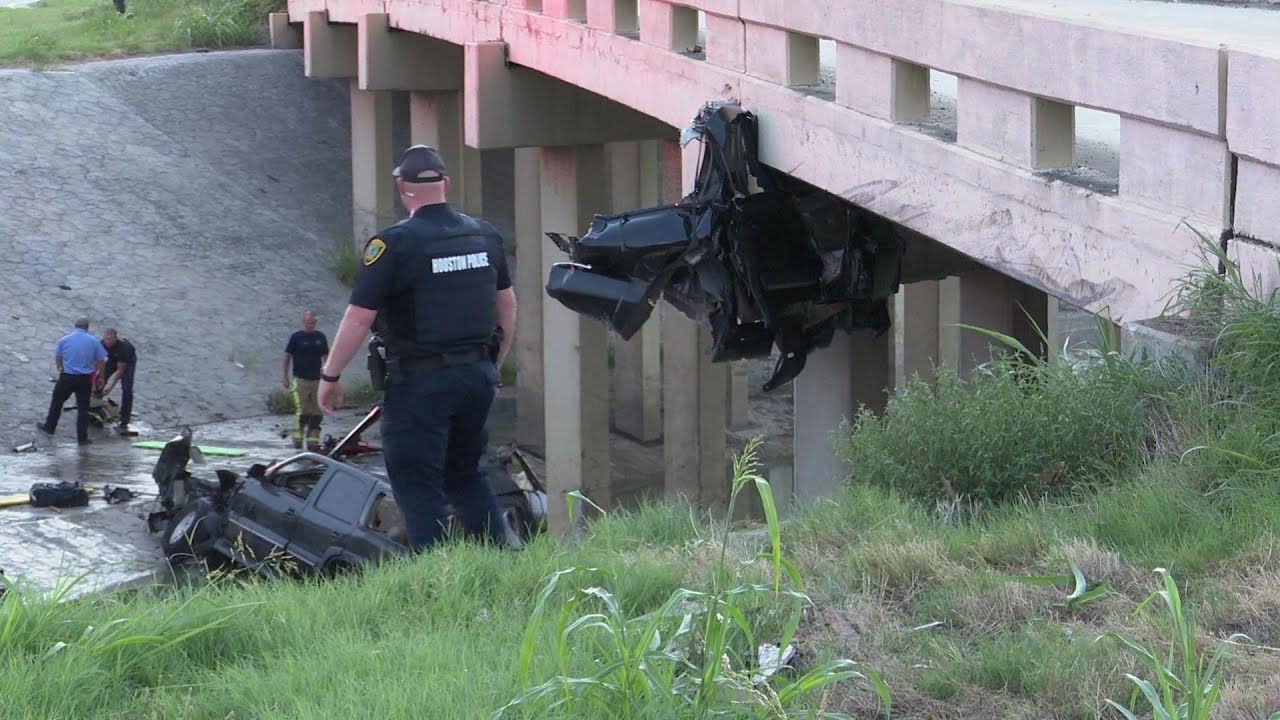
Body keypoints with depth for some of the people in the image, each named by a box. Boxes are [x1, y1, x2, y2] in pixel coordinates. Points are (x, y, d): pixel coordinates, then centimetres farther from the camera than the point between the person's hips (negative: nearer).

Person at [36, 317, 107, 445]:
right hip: (85, 379, 0)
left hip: (67, 377, 0)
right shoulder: (94, 341, -5)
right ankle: (82, 437, 8)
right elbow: (100, 362, -2)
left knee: (57, 402, 20)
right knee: (83, 408, 7)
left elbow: (57, 359, 9)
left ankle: (49, 427, 33)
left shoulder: (64, 340, -2)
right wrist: (100, 376, 15)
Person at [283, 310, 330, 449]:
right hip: (300, 379, -4)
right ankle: (297, 438, 0)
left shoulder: (320, 337, 10)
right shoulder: (296, 337, 0)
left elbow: (325, 357, 17)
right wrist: (285, 377, 1)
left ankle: (313, 439, 7)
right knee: (302, 410, -11)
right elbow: (287, 357, 4)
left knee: (316, 413, 2)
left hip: (317, 379, 4)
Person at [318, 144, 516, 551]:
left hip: (419, 381, -6)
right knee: (465, 474, 20)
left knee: (418, 487, 1)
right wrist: (494, 365, 27)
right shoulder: (485, 236, 5)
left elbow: (358, 318, -13)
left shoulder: (393, 243, -14)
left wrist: (330, 376, -2)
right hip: (477, 376, 6)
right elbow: (507, 305, 14)